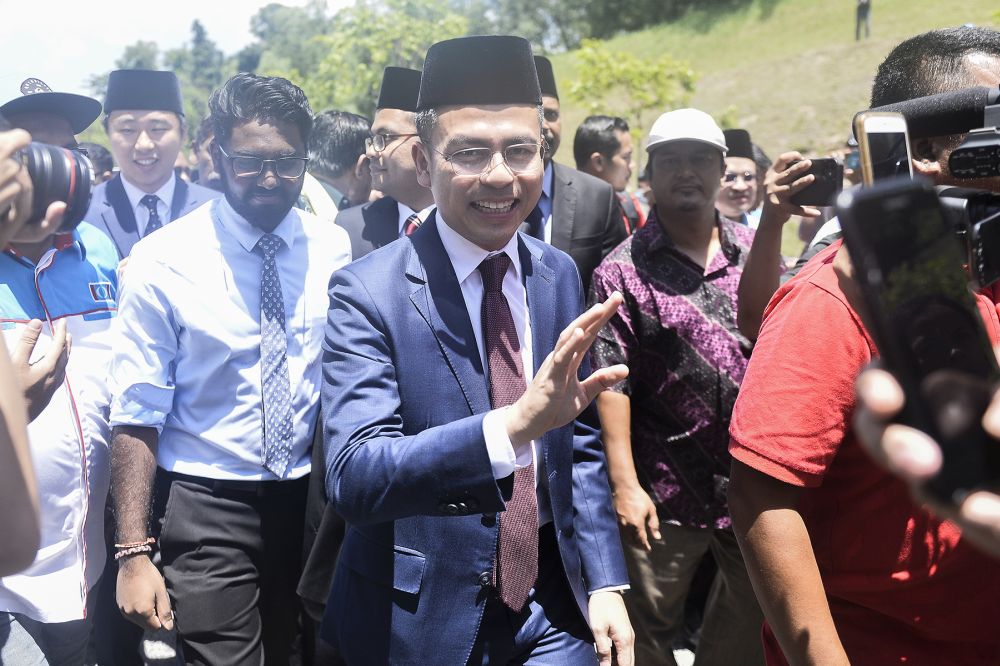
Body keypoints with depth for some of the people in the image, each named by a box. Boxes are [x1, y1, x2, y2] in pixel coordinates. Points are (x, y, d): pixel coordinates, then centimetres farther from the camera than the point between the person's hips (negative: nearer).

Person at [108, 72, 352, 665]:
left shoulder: (333, 249, -2)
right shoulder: (163, 260, -12)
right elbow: (137, 416, -12)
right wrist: (134, 553, -16)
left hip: (308, 500, 4)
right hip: (206, 509, -3)